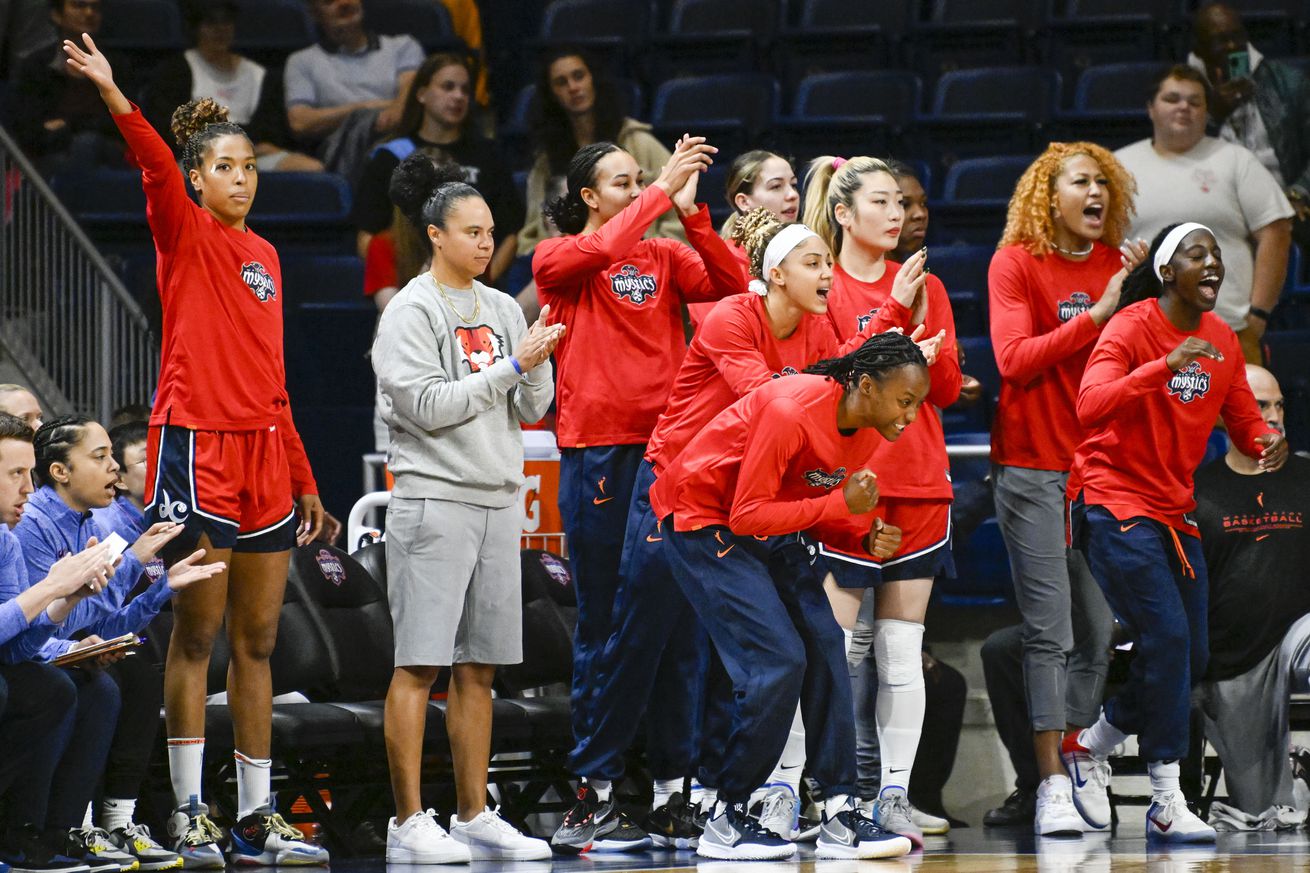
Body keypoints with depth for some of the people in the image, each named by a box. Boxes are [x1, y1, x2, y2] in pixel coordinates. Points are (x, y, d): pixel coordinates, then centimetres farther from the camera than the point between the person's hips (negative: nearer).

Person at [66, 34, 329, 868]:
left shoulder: (265, 256, 16)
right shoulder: (187, 237, -2)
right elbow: (158, 172, -23)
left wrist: (303, 480, 20)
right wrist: (117, 100, -41)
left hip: (264, 458, 6)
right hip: (197, 448, -6)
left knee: (257, 643, 8)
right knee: (197, 635, -4)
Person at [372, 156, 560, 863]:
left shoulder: (502, 310, 14)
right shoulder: (411, 312, -5)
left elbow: (534, 409, 13)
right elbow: (428, 404, -14)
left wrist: (540, 363, -7)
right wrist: (511, 365, -13)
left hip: (498, 500, 6)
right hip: (434, 499, -6)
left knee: (478, 669, 8)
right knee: (420, 665, -7)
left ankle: (474, 817, 12)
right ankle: (409, 824, -8)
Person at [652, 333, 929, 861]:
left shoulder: (866, 430, -3)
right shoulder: (794, 412, -30)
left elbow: (819, 516, 7)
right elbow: (748, 515, -28)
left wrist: (866, 538, -13)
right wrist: (842, 504, -31)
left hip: (771, 533, 9)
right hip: (702, 517, -9)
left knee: (824, 650, -4)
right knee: (778, 660, -17)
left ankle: (841, 817, -3)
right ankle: (726, 823, -8)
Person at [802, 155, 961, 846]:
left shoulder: (924, 286, 12)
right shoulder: (823, 288, 0)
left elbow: (947, 387, 7)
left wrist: (922, 322, -8)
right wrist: (892, 313, -17)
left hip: (918, 484, 4)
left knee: (903, 649, 3)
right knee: (842, 648, -7)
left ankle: (894, 792, 7)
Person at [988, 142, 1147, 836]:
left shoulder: (1116, 264, 9)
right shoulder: (1015, 264, -3)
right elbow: (1015, 360, -15)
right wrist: (1096, 314, -19)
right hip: (1032, 467, -5)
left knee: (1105, 628, 1)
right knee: (1048, 630, -7)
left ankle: (1071, 760, 13)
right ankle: (1051, 787, -6)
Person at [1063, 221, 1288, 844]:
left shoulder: (1222, 340, 7)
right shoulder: (1131, 327, -13)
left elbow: (1244, 420, 13)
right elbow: (1090, 407, -28)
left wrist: (1268, 444, -11)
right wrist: (1165, 366, -38)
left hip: (1174, 509, 8)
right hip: (1114, 505, -8)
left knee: (1190, 658, 6)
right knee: (1167, 638, -17)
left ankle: (1088, 747, 27)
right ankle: (1167, 803, -10)